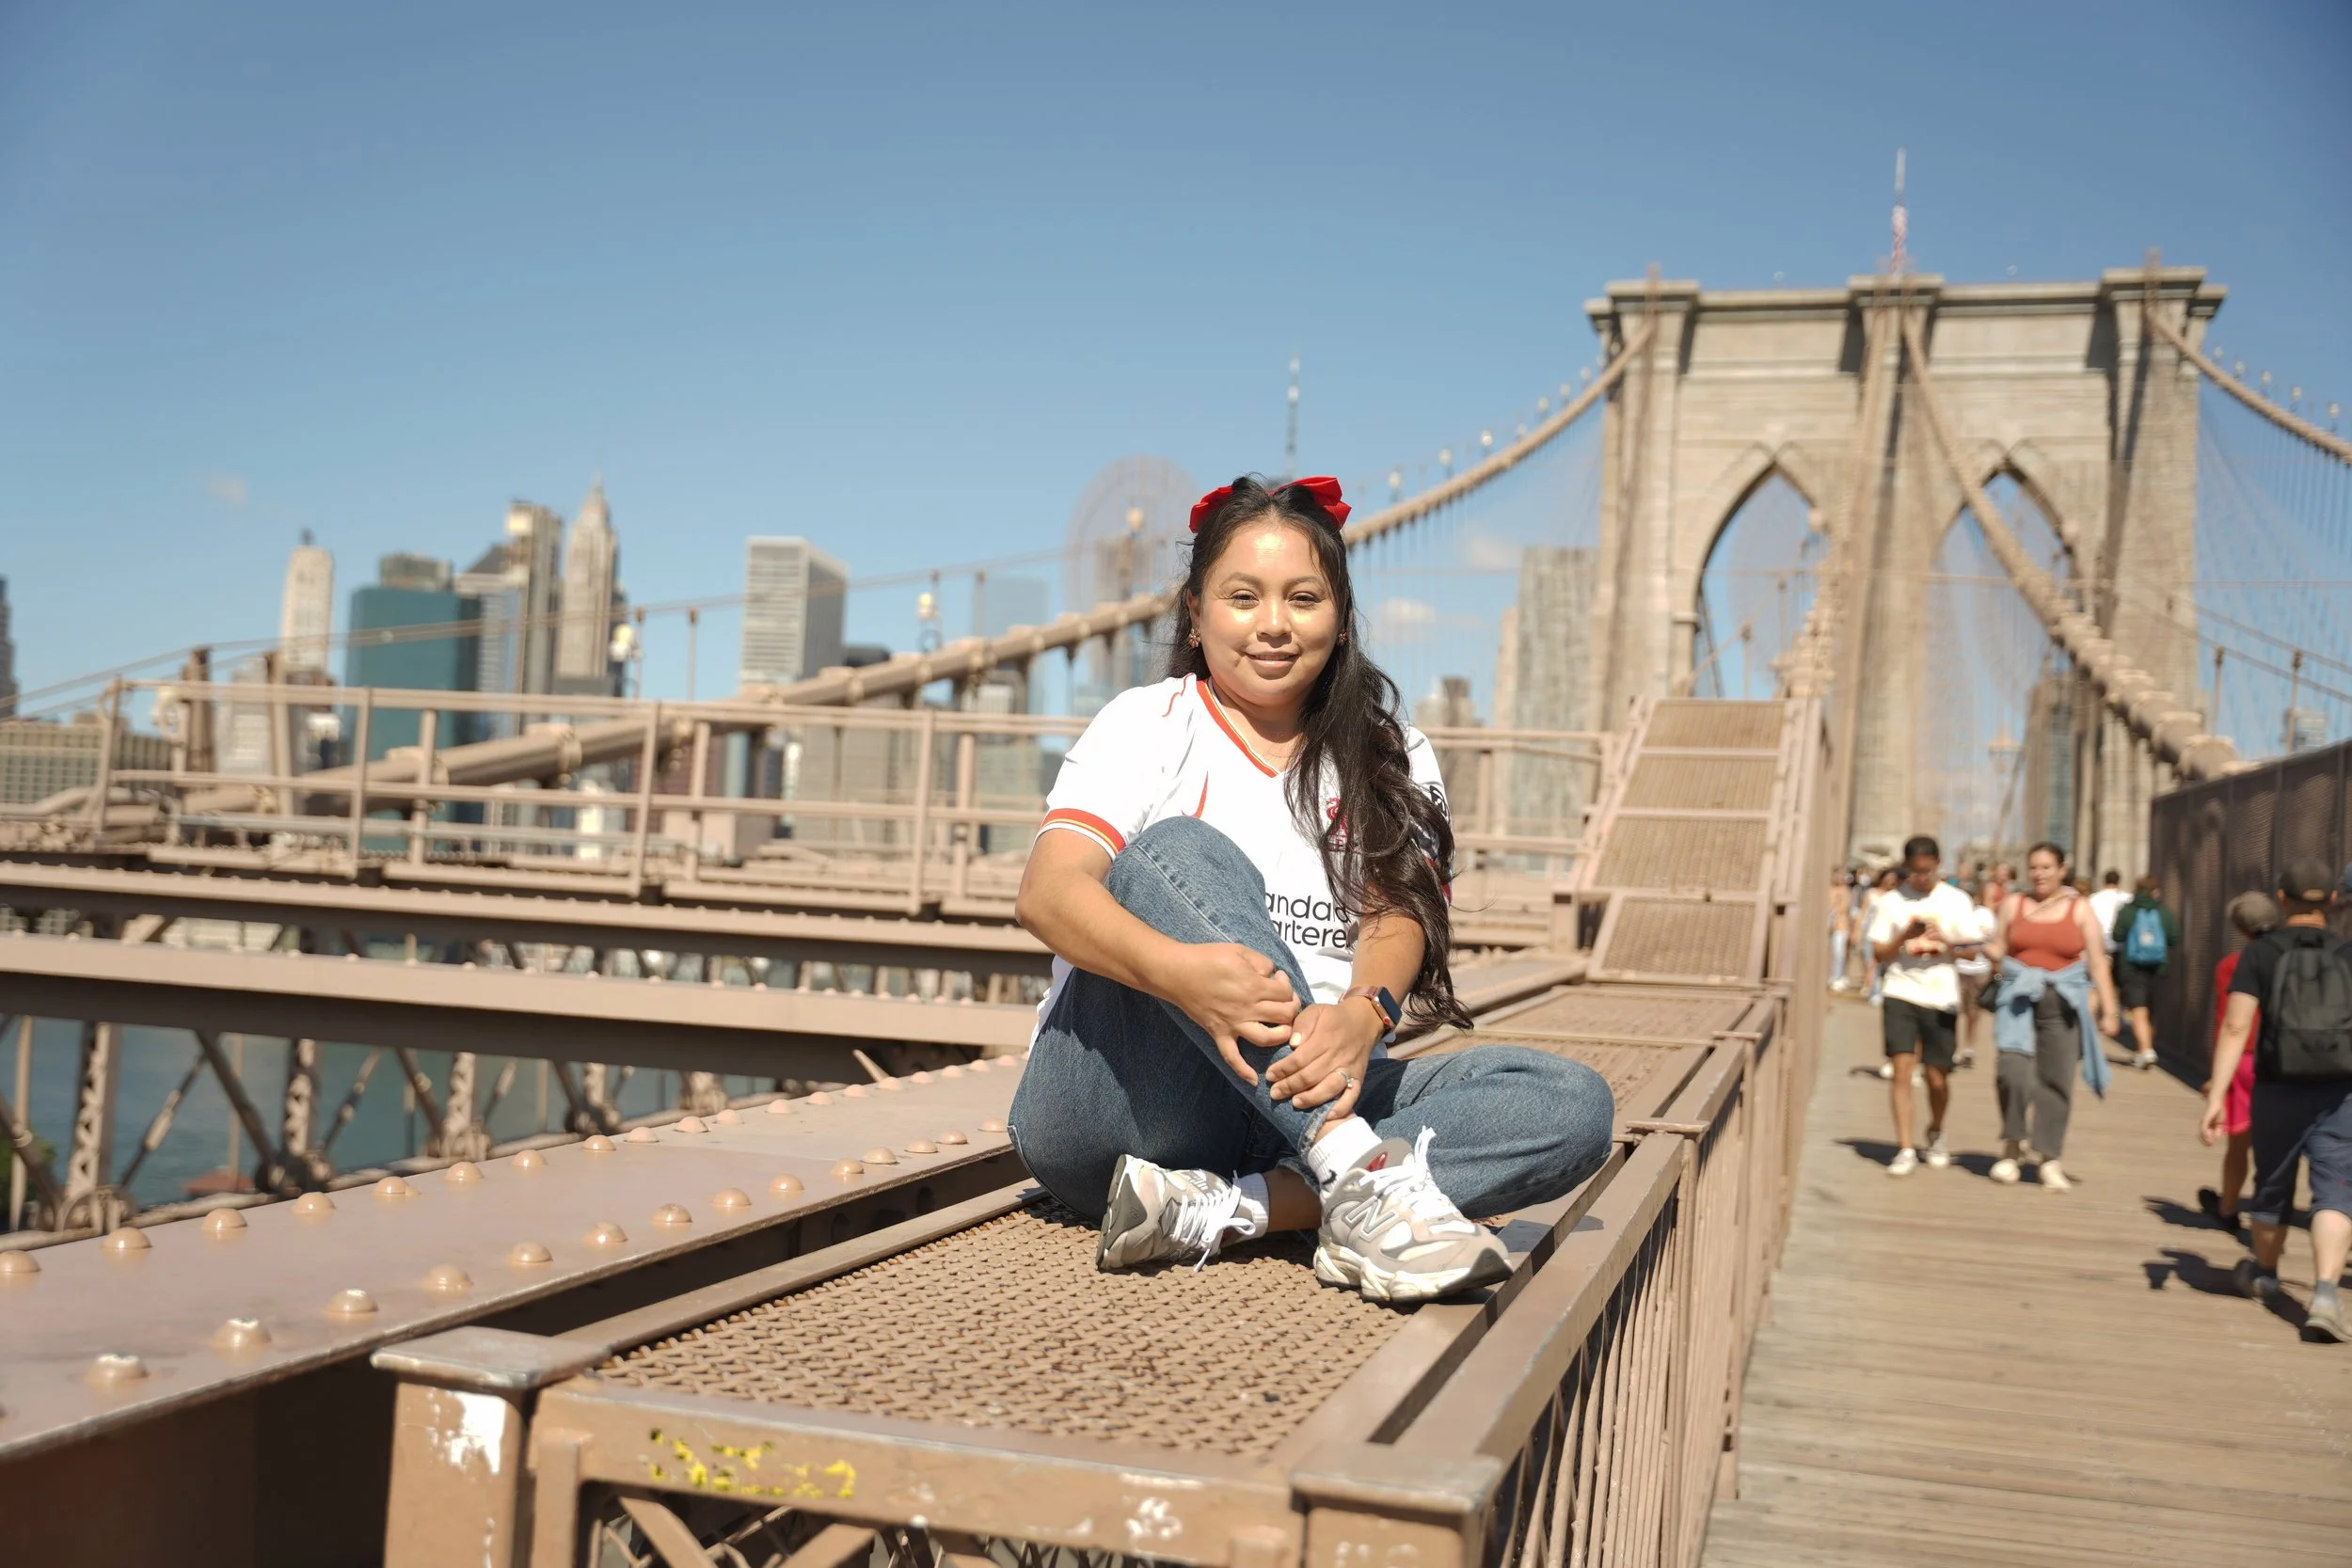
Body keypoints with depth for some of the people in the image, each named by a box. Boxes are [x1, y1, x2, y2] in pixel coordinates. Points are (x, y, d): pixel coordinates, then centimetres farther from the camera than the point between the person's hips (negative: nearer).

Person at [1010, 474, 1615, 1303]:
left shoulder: (1389, 759, 15)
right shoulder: (1150, 724, 5)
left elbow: (1399, 916, -3)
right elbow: (1046, 892, -13)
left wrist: (1362, 1016, -28)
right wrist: (1178, 970, -34)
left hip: (1296, 1101, 3)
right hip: (1114, 1106, -3)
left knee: (1573, 1103, -18)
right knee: (1177, 851, -27)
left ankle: (1220, 1211, -33)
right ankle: (1359, 1176, -40)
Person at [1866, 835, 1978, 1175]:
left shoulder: (1956, 900, 5)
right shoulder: (1892, 900, 4)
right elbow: (1879, 953, 3)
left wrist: (1944, 941, -16)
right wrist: (1904, 937, -14)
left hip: (1941, 997, 1)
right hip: (1901, 994, 0)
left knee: (1937, 1077, 5)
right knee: (1902, 1069, -12)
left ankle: (1936, 1135, 33)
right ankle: (1905, 1150, -11)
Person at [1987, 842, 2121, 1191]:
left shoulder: (2079, 908, 6)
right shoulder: (2014, 904, 10)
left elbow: (2097, 962, 4)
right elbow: (1997, 951, 14)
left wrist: (2108, 1009, 0)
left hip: (2062, 1002, 0)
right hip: (2019, 997, 0)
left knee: (2057, 1081, -2)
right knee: (2012, 1071, -17)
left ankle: (2049, 1158, 8)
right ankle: (2013, 1146, 2)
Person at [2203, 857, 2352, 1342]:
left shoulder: (2260, 953, -4)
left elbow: (2235, 1027, -12)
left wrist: (2216, 1095, -13)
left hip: (2278, 1092, 0)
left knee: (2272, 1187, 18)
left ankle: (2263, 1274, 40)